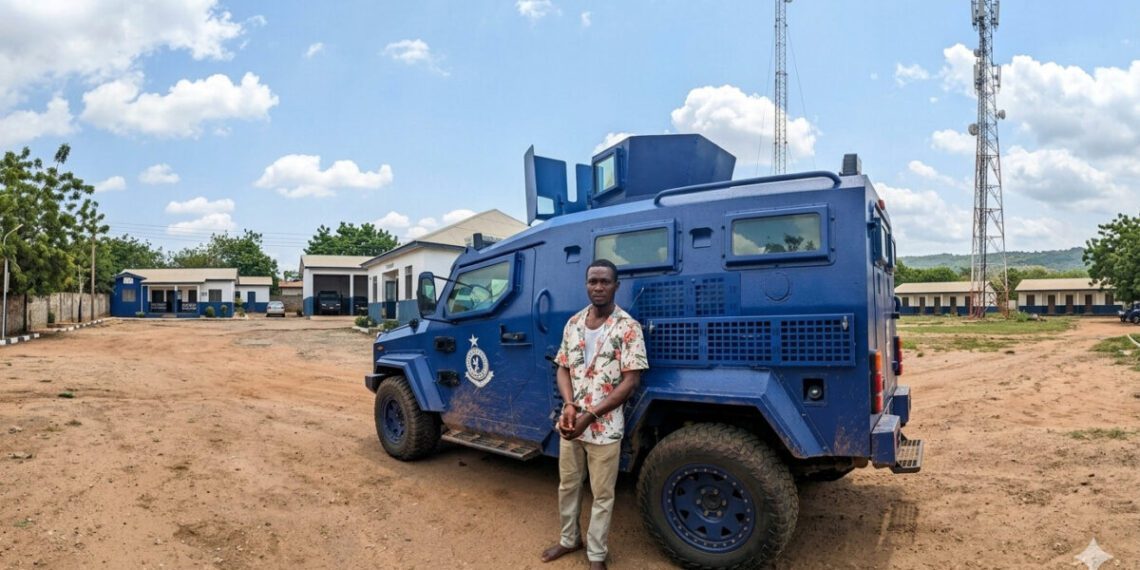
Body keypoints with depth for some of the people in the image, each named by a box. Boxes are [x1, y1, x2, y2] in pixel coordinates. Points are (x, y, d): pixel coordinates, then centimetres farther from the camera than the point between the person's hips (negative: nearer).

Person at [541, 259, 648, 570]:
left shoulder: (628, 327, -13)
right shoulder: (573, 324, 4)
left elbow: (631, 381, -16)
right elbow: (563, 369, 8)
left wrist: (590, 416, -19)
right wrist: (569, 406, -12)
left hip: (605, 426, -5)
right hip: (570, 422, 5)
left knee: (602, 494, 9)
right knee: (568, 485, 19)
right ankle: (569, 539, 40)